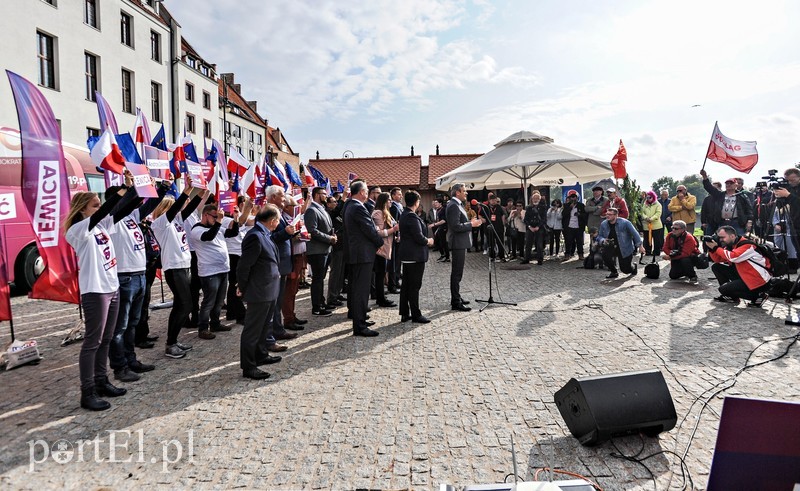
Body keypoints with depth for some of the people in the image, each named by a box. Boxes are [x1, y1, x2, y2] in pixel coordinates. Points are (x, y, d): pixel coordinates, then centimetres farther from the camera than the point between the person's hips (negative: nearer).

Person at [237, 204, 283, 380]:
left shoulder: (263, 235, 8)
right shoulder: (255, 237, -22)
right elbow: (244, 265, -21)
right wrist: (242, 288, -11)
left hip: (269, 291, 10)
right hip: (259, 292, -10)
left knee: (264, 326, 23)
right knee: (253, 330, 2)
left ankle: (261, 354, 39)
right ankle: (248, 367, 13)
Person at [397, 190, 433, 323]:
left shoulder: (404, 214, 11)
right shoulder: (412, 216, -19)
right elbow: (419, 237, -23)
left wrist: (425, 239, 14)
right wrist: (428, 241, -4)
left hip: (406, 255, 10)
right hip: (415, 255, -10)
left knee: (406, 285, 12)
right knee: (415, 286, -2)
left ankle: (404, 314, 19)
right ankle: (416, 315, 6)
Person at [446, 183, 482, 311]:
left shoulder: (456, 204, 15)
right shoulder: (453, 206, -18)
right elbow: (456, 226, -25)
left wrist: (470, 222, 8)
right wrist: (471, 224, -16)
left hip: (460, 243, 11)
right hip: (458, 244, -11)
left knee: (457, 272, 18)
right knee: (457, 273, -5)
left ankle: (456, 298, 28)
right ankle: (456, 302, 0)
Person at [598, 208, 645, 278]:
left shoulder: (624, 223, -17)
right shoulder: (603, 224, -6)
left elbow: (634, 234, -9)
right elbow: (599, 236, 5)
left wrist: (640, 246, -9)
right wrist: (603, 240, -18)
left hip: (625, 249, -3)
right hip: (611, 247, 3)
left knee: (625, 269, 0)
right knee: (605, 254, -30)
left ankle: (633, 267, 42)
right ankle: (614, 272, -3)